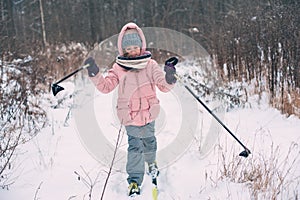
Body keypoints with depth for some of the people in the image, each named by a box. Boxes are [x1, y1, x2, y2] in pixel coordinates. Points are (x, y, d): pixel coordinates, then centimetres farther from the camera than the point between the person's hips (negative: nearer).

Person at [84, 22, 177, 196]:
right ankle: (135, 180, 1)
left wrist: (169, 78, -29)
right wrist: (95, 74, -19)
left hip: (149, 113, 2)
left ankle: (151, 162, 51)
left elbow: (164, 86, -7)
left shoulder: (150, 65, -3)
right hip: (130, 115, -1)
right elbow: (106, 87, -4)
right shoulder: (119, 68, -3)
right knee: (134, 146, -8)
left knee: (149, 141, 20)